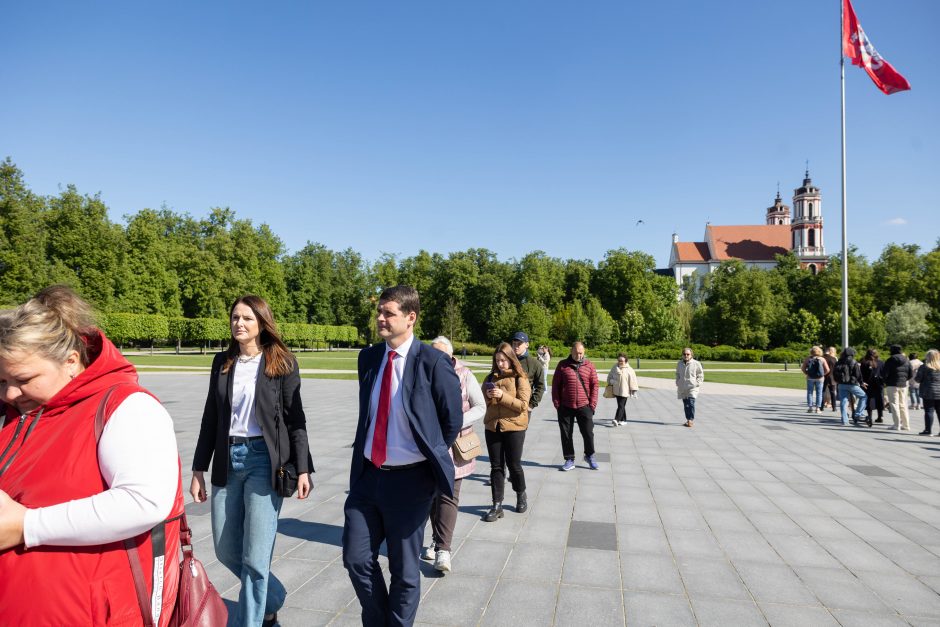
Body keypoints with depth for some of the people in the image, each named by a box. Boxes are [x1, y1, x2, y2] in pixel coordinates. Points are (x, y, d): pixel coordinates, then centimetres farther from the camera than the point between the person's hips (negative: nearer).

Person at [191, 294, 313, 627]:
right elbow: (210, 418, 10)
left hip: (264, 460, -5)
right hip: (227, 461, 5)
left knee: (255, 556, -2)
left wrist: (302, 468, -9)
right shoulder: (222, 362, 8)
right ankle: (272, 598, 40)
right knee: (226, 551, 14)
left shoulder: (282, 363, -4)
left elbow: (295, 419, -4)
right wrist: (199, 469, 8)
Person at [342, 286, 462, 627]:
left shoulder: (433, 362, -14)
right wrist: (362, 457, 13)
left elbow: (452, 420, -5)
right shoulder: (368, 357, 4)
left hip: (409, 479, -5)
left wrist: (430, 457, 2)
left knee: (404, 569, 11)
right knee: (356, 558, 12)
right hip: (367, 474, 5)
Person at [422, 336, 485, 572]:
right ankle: (437, 540, 31)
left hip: (454, 444, -3)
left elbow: (480, 407, -5)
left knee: (448, 496, -5)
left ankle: (443, 549, -2)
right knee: (433, 494, 14)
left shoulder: (464, 375, -8)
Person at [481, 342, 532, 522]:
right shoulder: (491, 377, 8)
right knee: (496, 466, 6)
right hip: (492, 427, 4)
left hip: (514, 427, -4)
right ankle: (497, 505, 12)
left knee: (514, 465, 7)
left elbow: (523, 405, -13)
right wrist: (487, 396, -8)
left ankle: (521, 495, 33)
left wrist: (502, 396, -23)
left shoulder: (520, 379, -6)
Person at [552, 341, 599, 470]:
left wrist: (592, 404, -2)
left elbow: (594, 385, 4)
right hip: (565, 406, 0)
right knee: (566, 434, 6)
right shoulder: (562, 365, 3)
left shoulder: (589, 366, 4)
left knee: (588, 433, 6)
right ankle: (569, 460, 18)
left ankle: (589, 456, 29)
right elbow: (555, 385, 4)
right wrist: (557, 403, -2)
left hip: (584, 406, 0)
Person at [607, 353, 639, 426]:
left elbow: (633, 381, -6)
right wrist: (611, 381, -2)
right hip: (617, 390, 5)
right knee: (620, 406, 13)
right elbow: (610, 375, 17)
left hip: (624, 391, -5)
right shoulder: (615, 367, 4)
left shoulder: (629, 370, -7)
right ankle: (623, 420, 23)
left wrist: (634, 391, -6)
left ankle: (616, 420, -18)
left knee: (621, 406, -11)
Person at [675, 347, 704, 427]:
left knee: (691, 403, -16)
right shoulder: (679, 364, 8)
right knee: (685, 404, 8)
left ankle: (691, 419, -10)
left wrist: (697, 383, -6)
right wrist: (677, 383, 11)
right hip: (682, 387, 4)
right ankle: (688, 419, 19)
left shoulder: (696, 364, -4)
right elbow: (677, 374, 22)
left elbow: (700, 375, 4)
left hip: (692, 387, -4)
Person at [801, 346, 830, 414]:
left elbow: (803, 368, -5)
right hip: (820, 378, 0)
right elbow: (827, 369, -5)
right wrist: (823, 374, 9)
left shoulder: (807, 359, -3)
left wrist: (807, 374, 8)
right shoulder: (822, 359, -3)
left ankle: (810, 407, 4)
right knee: (819, 393, 7)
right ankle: (818, 408, 6)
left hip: (810, 378, 0)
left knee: (810, 392, 7)